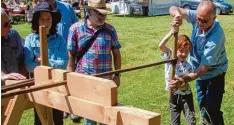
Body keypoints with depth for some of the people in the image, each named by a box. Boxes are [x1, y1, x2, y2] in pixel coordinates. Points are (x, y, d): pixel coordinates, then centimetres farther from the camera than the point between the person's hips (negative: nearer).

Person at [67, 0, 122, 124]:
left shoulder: (110, 30, 1)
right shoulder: (75, 28, -4)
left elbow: (116, 54, 8)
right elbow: (71, 56, -1)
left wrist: (117, 75, 4)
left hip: (106, 79, 1)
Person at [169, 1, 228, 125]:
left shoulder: (216, 37, -37)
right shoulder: (197, 17, -20)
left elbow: (203, 69, -36)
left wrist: (183, 80, -49)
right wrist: (177, 14, -44)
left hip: (214, 75, -6)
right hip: (199, 72, 6)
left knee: (212, 110, -9)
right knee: (203, 107, 21)